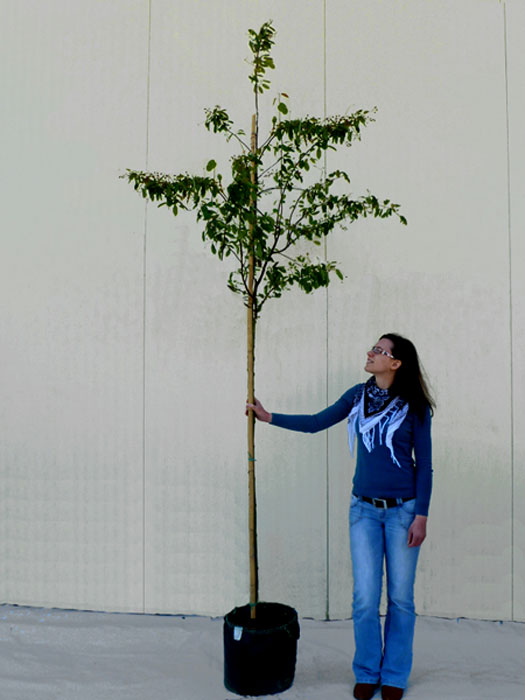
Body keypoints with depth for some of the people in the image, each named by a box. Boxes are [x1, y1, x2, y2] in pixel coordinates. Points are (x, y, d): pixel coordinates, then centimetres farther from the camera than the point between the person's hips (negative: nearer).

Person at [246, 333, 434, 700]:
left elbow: (424, 464, -5)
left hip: (403, 510, -2)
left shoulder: (414, 406, -7)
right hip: (365, 508, 3)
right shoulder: (358, 395, 2)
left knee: (400, 597, 8)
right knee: (365, 598, 4)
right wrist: (269, 417, 6)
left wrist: (421, 516, -8)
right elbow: (317, 422, 9)